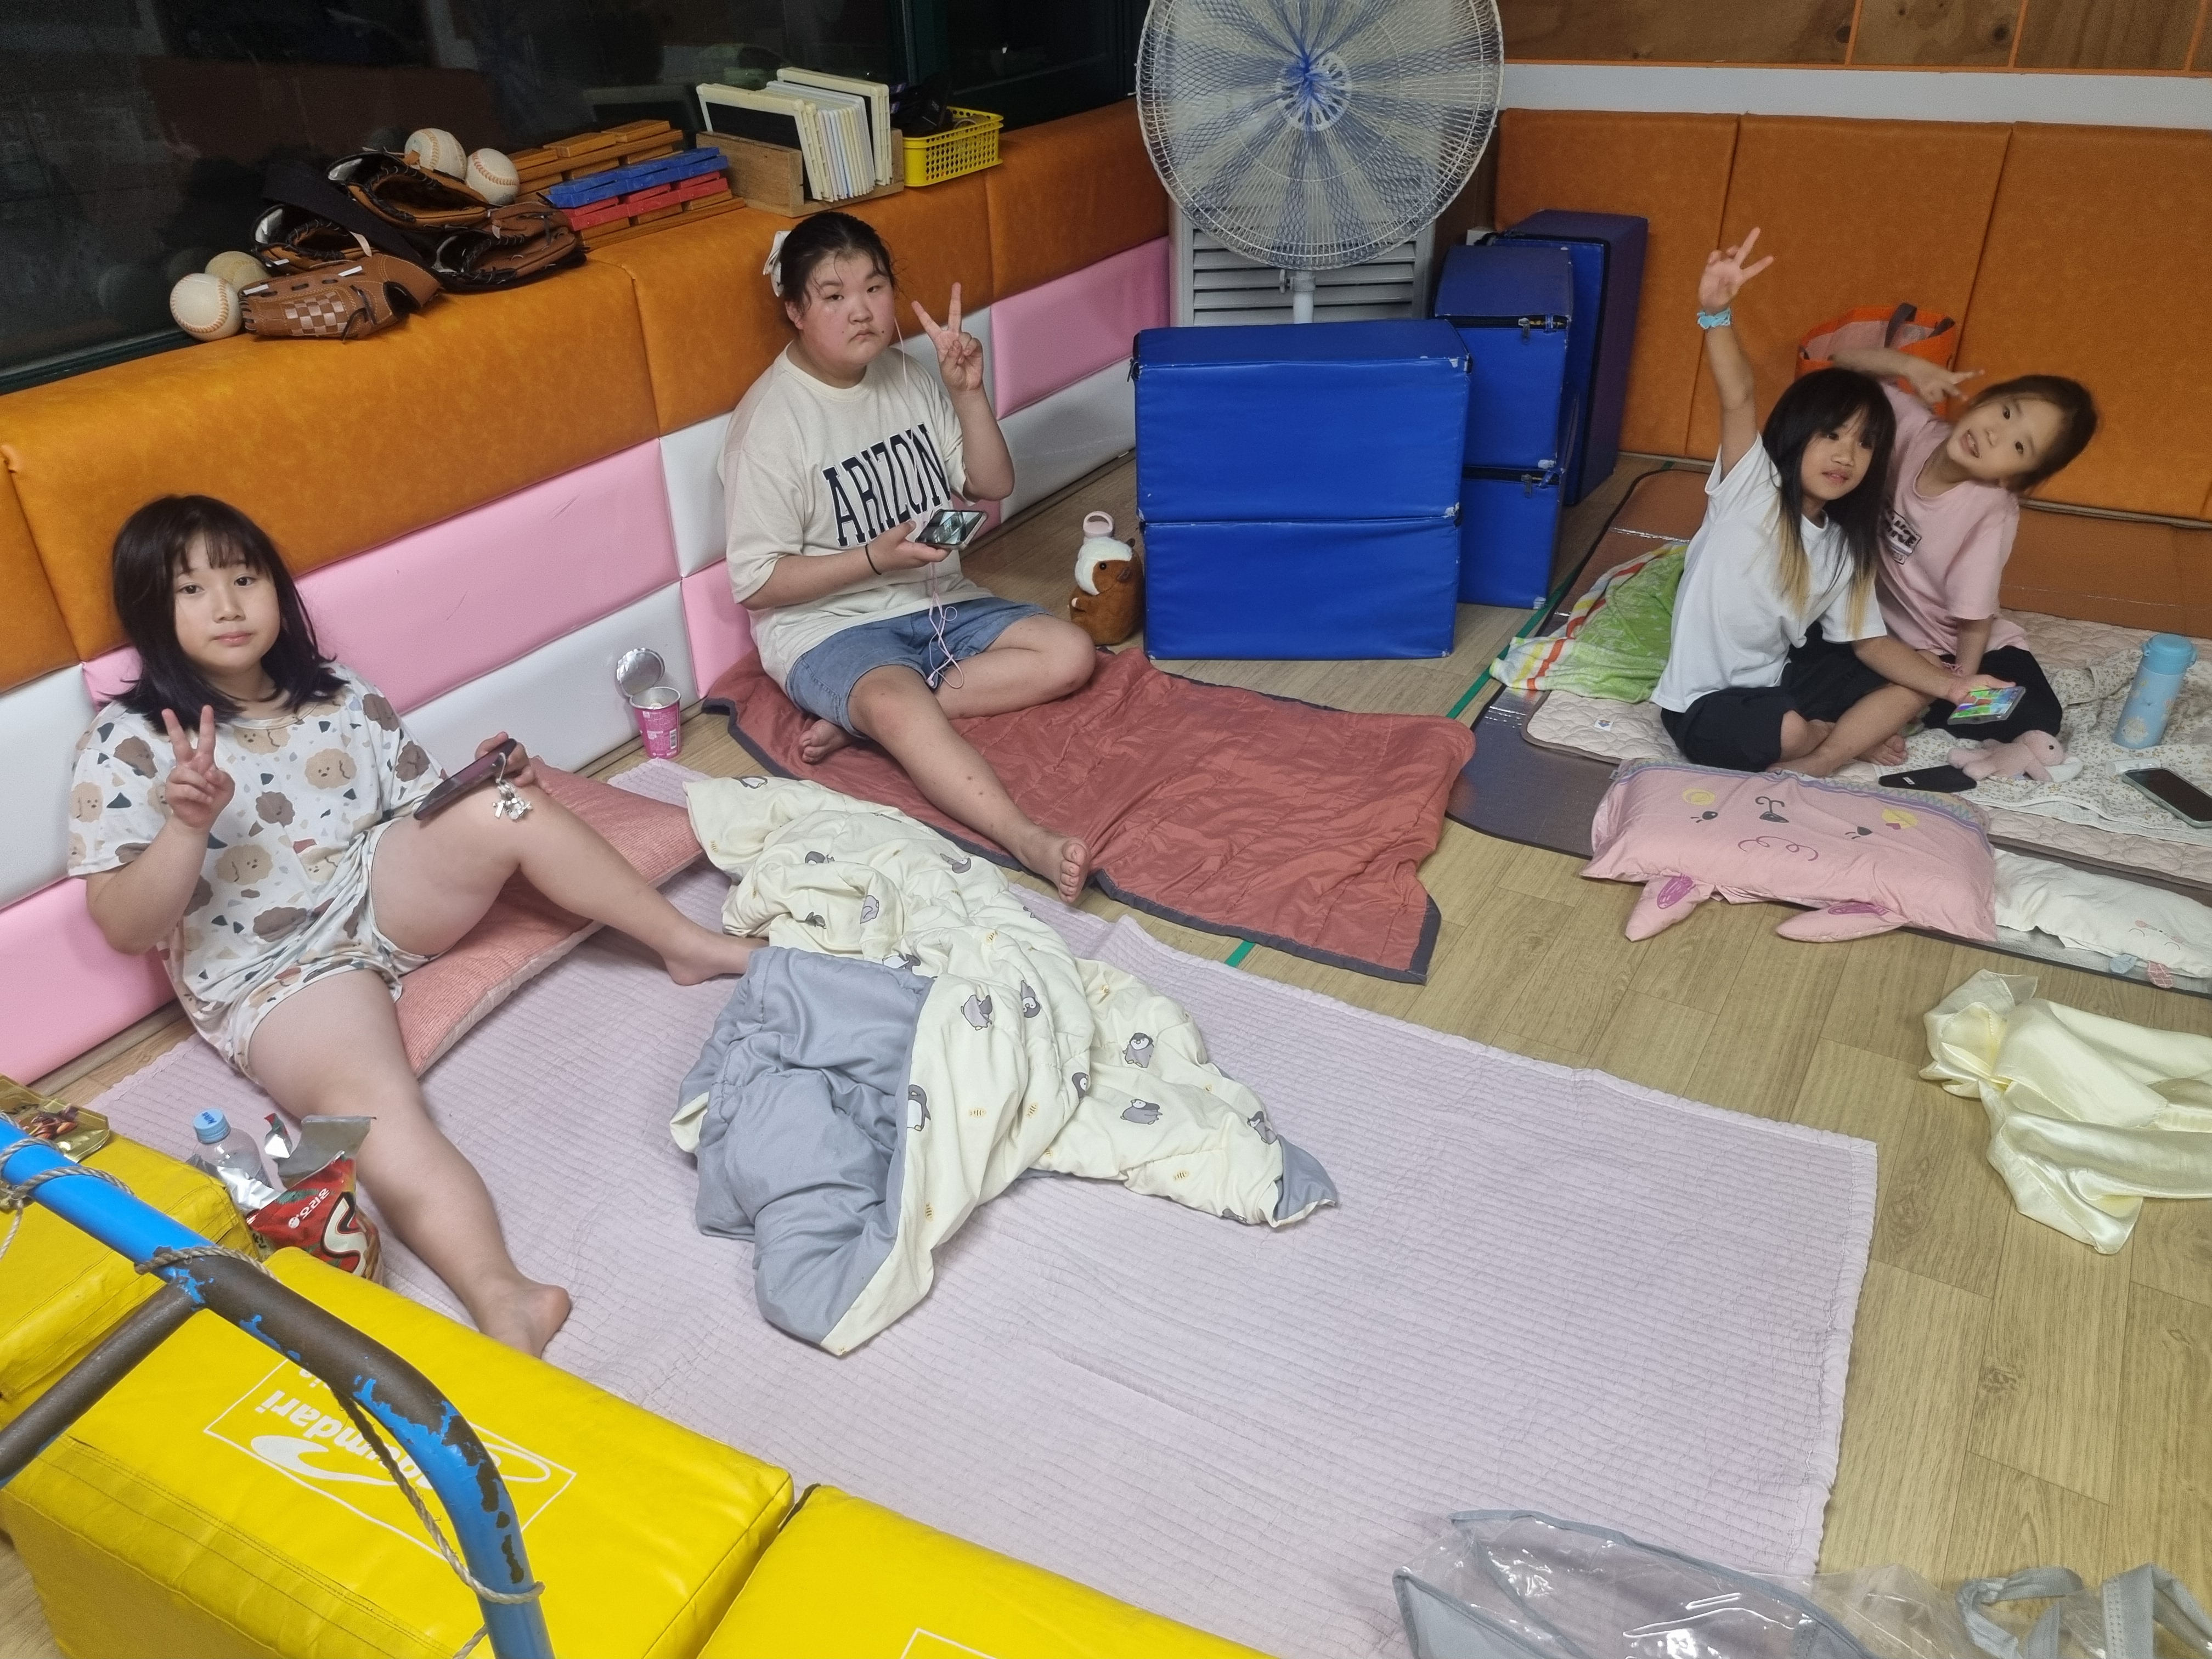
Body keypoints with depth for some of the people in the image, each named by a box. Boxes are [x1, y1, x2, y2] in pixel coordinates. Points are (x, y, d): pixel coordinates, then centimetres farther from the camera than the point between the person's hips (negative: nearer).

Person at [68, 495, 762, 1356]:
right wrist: (188, 825, -28)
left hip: (384, 894, 4)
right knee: (374, 1100, -35)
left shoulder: (340, 697, 8)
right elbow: (124, 927, -10)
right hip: (271, 972, -4)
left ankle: (687, 944, -12)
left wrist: (493, 779, -9)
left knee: (508, 808, -23)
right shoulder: (126, 743, -4)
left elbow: (430, 813, 13)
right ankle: (499, 1295, -55)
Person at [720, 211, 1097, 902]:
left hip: (936, 601, 7)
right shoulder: (771, 421, -14)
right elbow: (757, 583, -14)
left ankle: (866, 714, -19)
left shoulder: (909, 375, 4)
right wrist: (876, 558, -24)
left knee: (1071, 653, -11)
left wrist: (969, 393, -9)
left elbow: (994, 485, 7)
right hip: (827, 624, -7)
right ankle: (1032, 842, -54)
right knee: (901, 708, -38)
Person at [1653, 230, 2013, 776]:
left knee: (1914, 687, 3)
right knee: (1791, 730, -33)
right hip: (1707, 706, -7)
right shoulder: (1751, 488, -14)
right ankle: (1842, 739, 3)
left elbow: (1868, 642, 6)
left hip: (1781, 678, 7)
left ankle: (1808, 768, -10)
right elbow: (1737, 398, -32)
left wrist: (1951, 685, -9)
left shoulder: (1845, 547, 3)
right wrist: (1716, 313, -49)